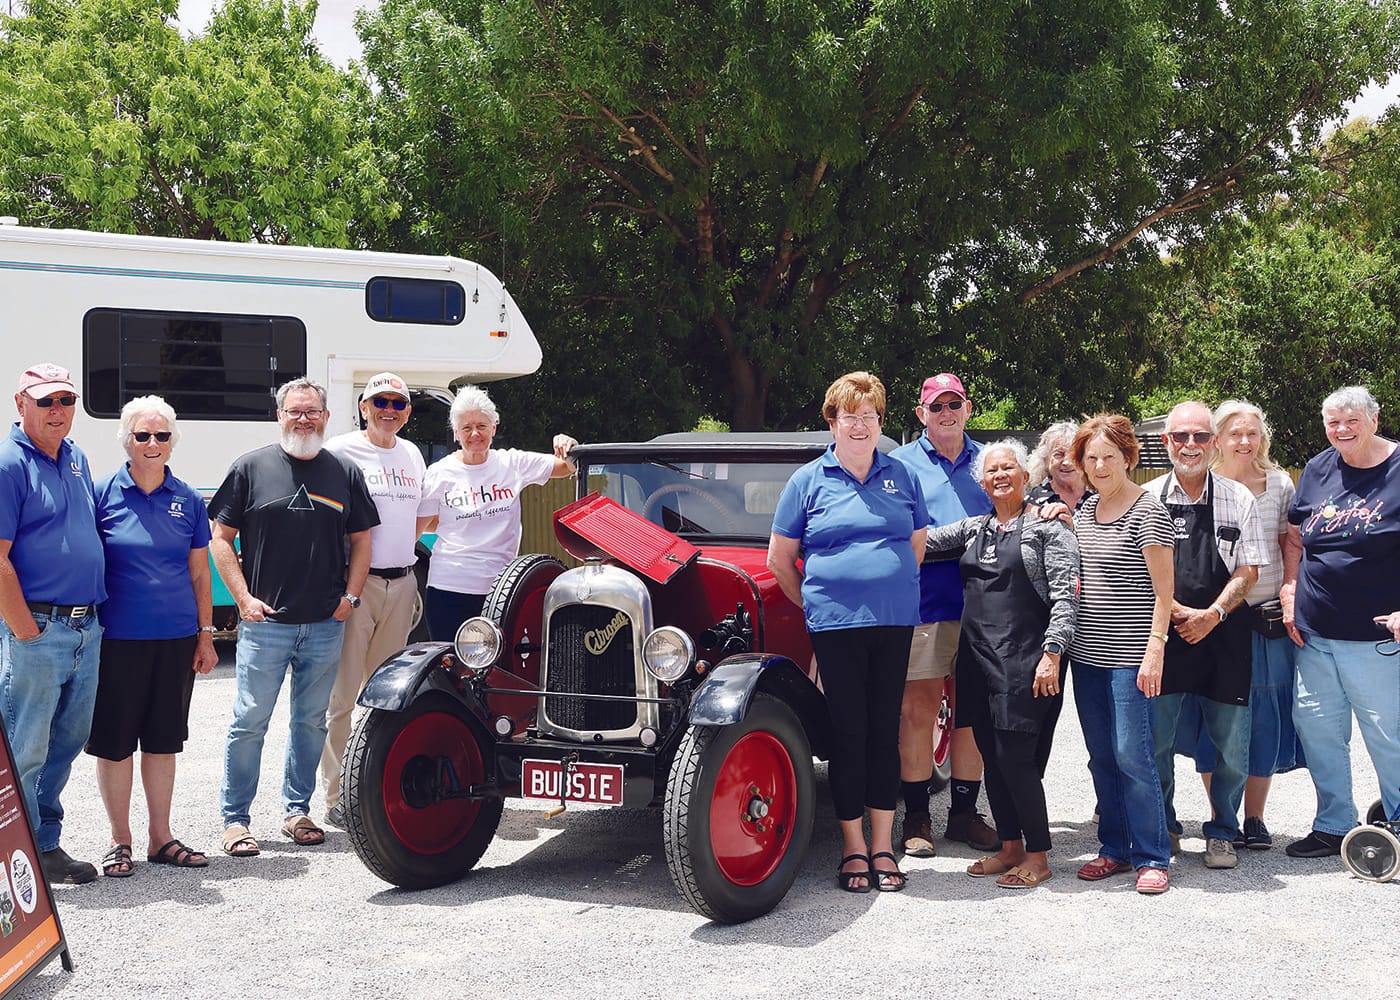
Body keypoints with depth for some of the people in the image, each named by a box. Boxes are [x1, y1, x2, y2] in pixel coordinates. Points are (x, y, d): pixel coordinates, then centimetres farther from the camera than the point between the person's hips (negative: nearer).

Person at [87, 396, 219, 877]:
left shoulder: (188, 500, 6)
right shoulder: (104, 494, -2)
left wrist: (206, 635, 9)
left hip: (176, 638, 3)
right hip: (117, 638, -3)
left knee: (163, 738, 11)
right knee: (114, 741, 3)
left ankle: (160, 836, 22)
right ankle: (120, 841, 16)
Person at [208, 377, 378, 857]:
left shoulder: (344, 473, 9)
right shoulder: (251, 468, 1)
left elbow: (360, 540, 15)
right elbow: (220, 538, 2)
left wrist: (351, 596, 3)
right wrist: (244, 597, -7)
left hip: (326, 625, 3)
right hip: (265, 621, -3)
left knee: (312, 722, 10)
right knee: (250, 721, -1)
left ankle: (297, 810, 22)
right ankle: (235, 819, 8)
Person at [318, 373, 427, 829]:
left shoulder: (412, 454, 15)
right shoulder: (340, 451, -5)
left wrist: (403, 550, 15)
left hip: (401, 583, 6)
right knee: (342, 695, -5)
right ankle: (336, 798, 1)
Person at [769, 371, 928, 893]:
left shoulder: (901, 476, 10)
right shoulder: (808, 480, 3)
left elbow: (917, 545, 18)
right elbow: (780, 557, 7)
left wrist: (889, 588, 11)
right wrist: (813, 601, 7)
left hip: (893, 622, 2)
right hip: (835, 624, -2)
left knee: (885, 730, 5)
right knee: (848, 732, 0)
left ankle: (883, 846, 12)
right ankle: (853, 847, 9)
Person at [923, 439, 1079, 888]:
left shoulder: (1047, 528, -1)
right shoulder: (973, 528, 17)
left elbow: (1065, 597, -8)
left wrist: (1051, 654, -16)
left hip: (1025, 658, -6)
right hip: (978, 657, 6)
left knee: (1015, 756, -8)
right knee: (991, 755, 9)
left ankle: (1037, 856, 3)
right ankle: (1010, 846, 21)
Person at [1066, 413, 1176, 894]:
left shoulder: (1148, 510, -9)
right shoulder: (1084, 511, 12)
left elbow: (1163, 590, -11)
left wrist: (1155, 649, -17)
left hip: (1130, 656, -7)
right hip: (1088, 654, 7)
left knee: (1132, 755, -7)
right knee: (1101, 757, 11)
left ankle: (1152, 858, 3)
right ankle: (1114, 849, 20)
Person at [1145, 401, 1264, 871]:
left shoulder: (1238, 499, 6)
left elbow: (1247, 571, 3)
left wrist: (1211, 614, -11)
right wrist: (1178, 613, -11)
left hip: (1223, 636, 0)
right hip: (1162, 637, 0)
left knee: (1231, 747, 2)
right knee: (1155, 741, 2)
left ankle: (1222, 833, 20)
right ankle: (1163, 830, 21)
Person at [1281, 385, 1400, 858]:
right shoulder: (1317, 470, 10)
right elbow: (1295, 539, 20)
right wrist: (1290, 594, 9)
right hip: (1314, 633, 6)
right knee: (1316, 727, 10)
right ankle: (1334, 827, 24)